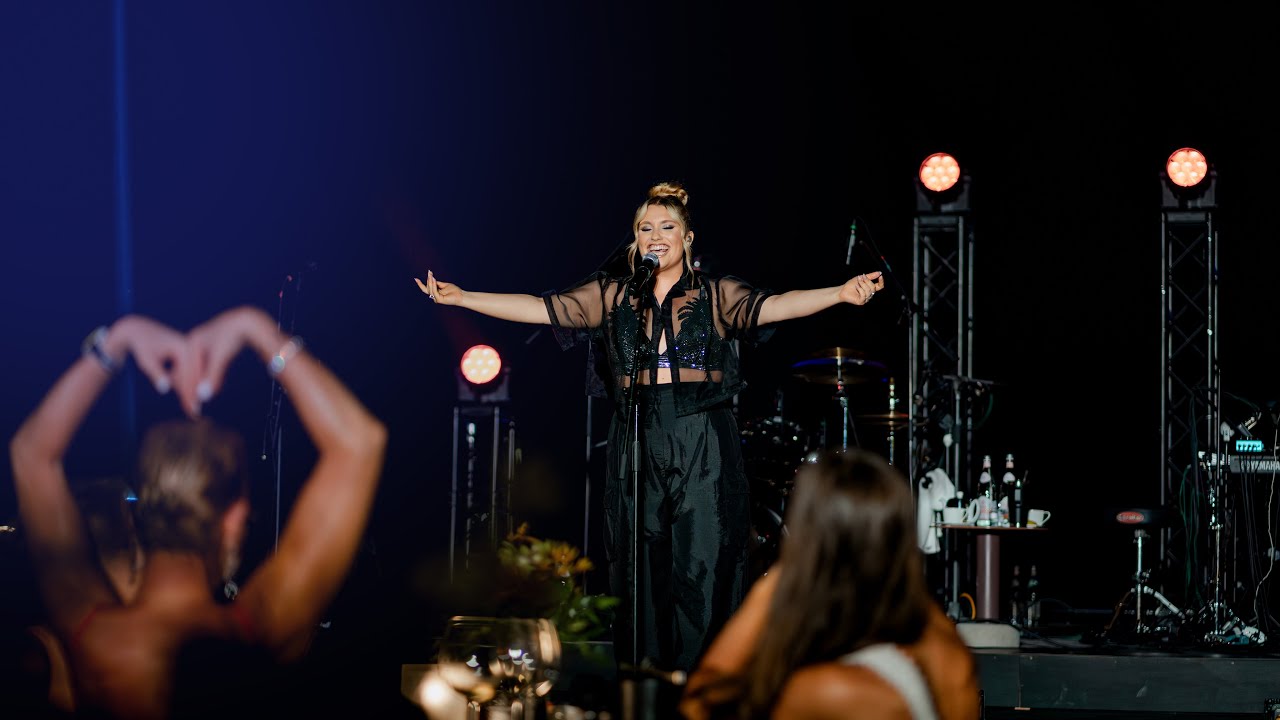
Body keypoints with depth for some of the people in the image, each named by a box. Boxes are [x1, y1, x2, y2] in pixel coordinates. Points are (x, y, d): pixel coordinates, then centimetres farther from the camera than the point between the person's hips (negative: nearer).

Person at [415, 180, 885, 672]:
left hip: (704, 450, -2)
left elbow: (772, 305, -12)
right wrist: (462, 298, -5)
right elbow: (542, 308, 4)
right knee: (642, 577, 2)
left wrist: (840, 295, -30)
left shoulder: (716, 295, 4)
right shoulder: (611, 296, 11)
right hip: (637, 447, 2)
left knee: (703, 573, -7)